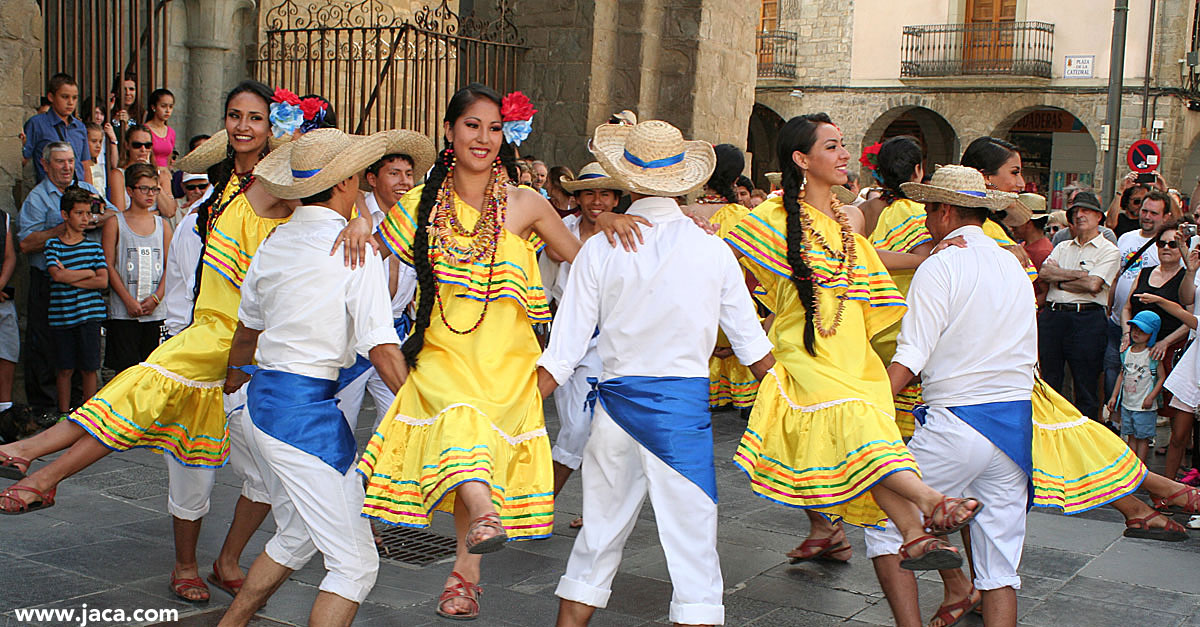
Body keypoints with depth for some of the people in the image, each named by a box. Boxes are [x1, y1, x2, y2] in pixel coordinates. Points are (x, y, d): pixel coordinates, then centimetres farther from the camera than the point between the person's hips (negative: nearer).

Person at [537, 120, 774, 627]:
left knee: (599, 535, 15)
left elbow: (562, 354, -3)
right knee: (692, 546, 2)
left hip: (616, 402, 2)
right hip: (685, 403, -2)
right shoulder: (711, 250, -2)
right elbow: (755, 351, 4)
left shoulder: (600, 250, -2)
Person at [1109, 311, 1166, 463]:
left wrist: (1151, 397, -17)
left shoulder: (1152, 354, -10)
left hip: (1145, 406, -6)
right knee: (1131, 436, 12)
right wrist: (1114, 396, 11)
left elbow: (1162, 377, -10)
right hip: (1127, 403, 6)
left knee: (1142, 438, 1)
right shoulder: (1127, 352, 7)